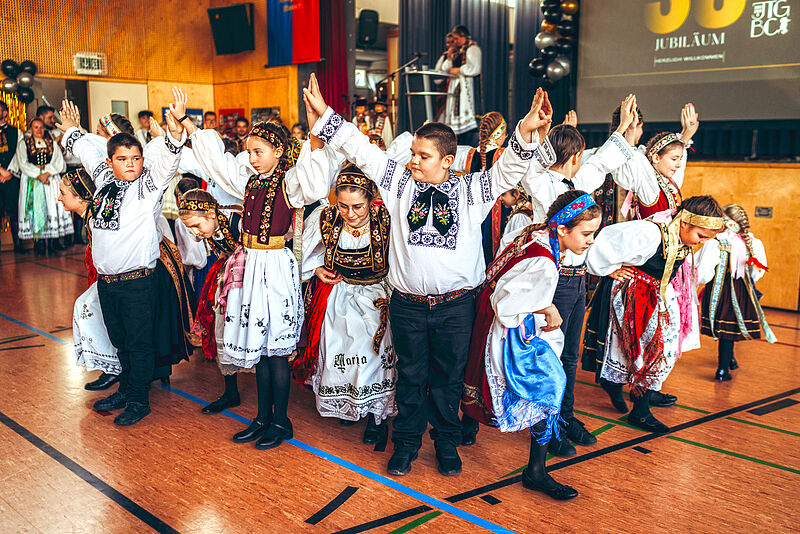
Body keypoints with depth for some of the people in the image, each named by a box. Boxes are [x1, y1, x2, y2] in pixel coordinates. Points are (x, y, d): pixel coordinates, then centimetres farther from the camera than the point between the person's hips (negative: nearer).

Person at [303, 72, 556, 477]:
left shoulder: (472, 190, -1)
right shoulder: (400, 183, 2)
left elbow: (509, 167, -10)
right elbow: (363, 151, 0)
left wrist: (526, 134, -29)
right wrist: (324, 117, -4)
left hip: (455, 305, -1)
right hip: (408, 304, 1)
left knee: (448, 377, 13)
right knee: (410, 375, 13)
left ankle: (447, 442, 31)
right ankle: (406, 442, 29)